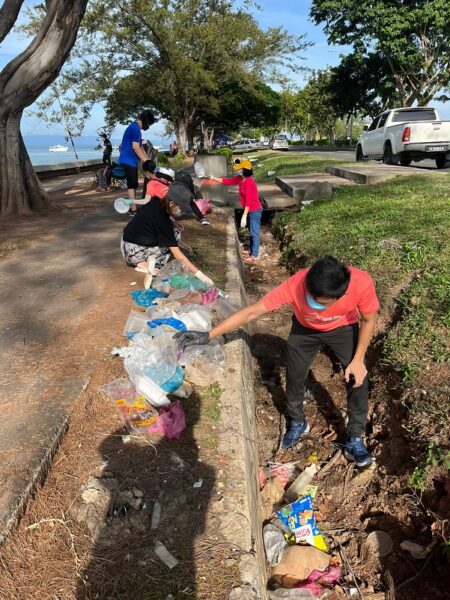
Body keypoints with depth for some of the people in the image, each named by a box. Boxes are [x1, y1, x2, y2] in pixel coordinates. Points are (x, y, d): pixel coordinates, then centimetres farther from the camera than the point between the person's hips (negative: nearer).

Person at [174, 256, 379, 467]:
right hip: (304, 329, 0)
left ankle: (355, 439, 16)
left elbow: (368, 320, -18)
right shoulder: (294, 285, -42)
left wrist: (358, 360, -17)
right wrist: (209, 335, -38)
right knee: (294, 376, 7)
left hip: (343, 328, 0)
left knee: (357, 379, -3)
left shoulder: (361, 283, -40)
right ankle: (297, 423, 34)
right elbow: (252, 312, -35)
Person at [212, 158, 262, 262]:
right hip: (250, 210, 10)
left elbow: (249, 200, -28)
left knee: (255, 233, -2)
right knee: (252, 232, 21)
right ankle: (252, 250, 35)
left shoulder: (249, 182, -25)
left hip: (255, 211, -10)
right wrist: (213, 178, 9)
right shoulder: (240, 179, 3)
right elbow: (227, 181, 13)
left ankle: (254, 256, 5)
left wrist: (244, 216, -29)